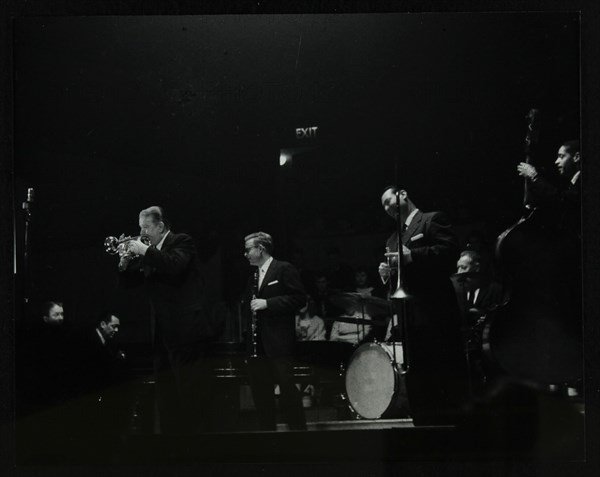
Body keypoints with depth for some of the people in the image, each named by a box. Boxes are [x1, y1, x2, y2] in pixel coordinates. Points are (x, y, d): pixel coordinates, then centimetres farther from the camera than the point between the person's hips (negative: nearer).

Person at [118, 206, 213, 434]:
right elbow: (129, 281, 16)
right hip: (163, 333, 8)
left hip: (186, 329, -8)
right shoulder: (149, 252, 14)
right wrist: (125, 263, -2)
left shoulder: (182, 241, -5)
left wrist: (146, 251, -19)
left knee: (191, 391, -7)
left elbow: (175, 265, -25)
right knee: (166, 393, 11)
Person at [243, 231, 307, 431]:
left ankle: (298, 429, 3)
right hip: (258, 343, 8)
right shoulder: (252, 278, 19)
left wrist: (267, 303, -17)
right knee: (260, 390, 7)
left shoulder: (284, 269, -4)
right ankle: (267, 429, 15)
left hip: (279, 341, -8)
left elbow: (299, 298, -12)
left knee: (287, 388, -6)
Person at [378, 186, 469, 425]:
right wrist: (386, 273, 2)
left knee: (447, 370, -6)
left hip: (434, 309, -8)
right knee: (417, 378, 7)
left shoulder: (432, 219, 1)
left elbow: (449, 250, -14)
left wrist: (412, 256, -19)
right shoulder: (393, 239, 24)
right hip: (409, 316, 8)